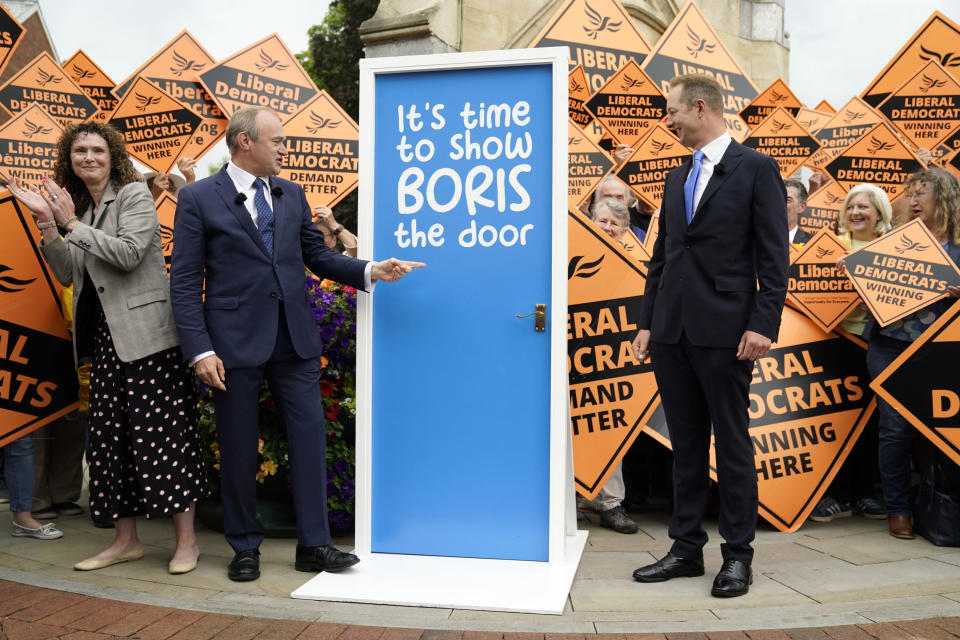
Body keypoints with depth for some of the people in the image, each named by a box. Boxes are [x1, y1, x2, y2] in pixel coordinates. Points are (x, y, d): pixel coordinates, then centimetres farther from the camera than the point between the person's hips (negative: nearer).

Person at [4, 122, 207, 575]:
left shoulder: (135, 194, -2)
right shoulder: (77, 207, 18)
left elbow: (128, 253, -15)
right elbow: (67, 274, 13)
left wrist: (71, 224, -11)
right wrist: (47, 222, 3)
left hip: (146, 334, -7)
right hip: (103, 338, 8)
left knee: (161, 433, -6)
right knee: (108, 437, 9)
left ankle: (186, 540, 4)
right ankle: (125, 540, 20)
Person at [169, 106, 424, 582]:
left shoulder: (291, 194, 12)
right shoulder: (198, 198, -1)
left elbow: (318, 256, 14)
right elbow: (185, 283, -4)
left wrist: (370, 271, -2)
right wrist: (201, 351, -12)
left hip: (294, 335, 4)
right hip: (236, 340, -3)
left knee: (309, 435, 3)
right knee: (238, 446, 7)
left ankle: (313, 544, 15)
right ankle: (245, 548, 24)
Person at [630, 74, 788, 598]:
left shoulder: (756, 169, -1)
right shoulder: (676, 178, 18)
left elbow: (773, 257, -7)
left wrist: (763, 324, -15)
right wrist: (647, 322, 12)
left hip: (724, 331, -6)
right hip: (672, 332, 6)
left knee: (732, 444, 3)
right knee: (686, 443, 11)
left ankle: (737, 555, 16)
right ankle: (686, 548, 22)